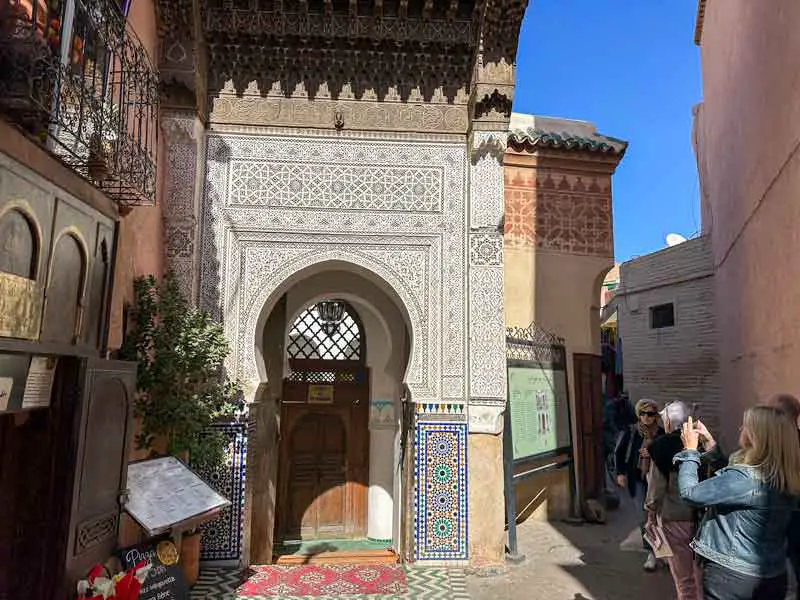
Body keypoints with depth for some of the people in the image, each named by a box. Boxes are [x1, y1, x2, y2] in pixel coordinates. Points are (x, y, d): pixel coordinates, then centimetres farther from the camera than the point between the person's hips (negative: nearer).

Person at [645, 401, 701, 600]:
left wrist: (651, 515, 2)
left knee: (684, 578, 8)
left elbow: (657, 486, -10)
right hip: (701, 516, 4)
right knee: (699, 572, 19)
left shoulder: (662, 447, -12)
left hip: (675, 518, -4)